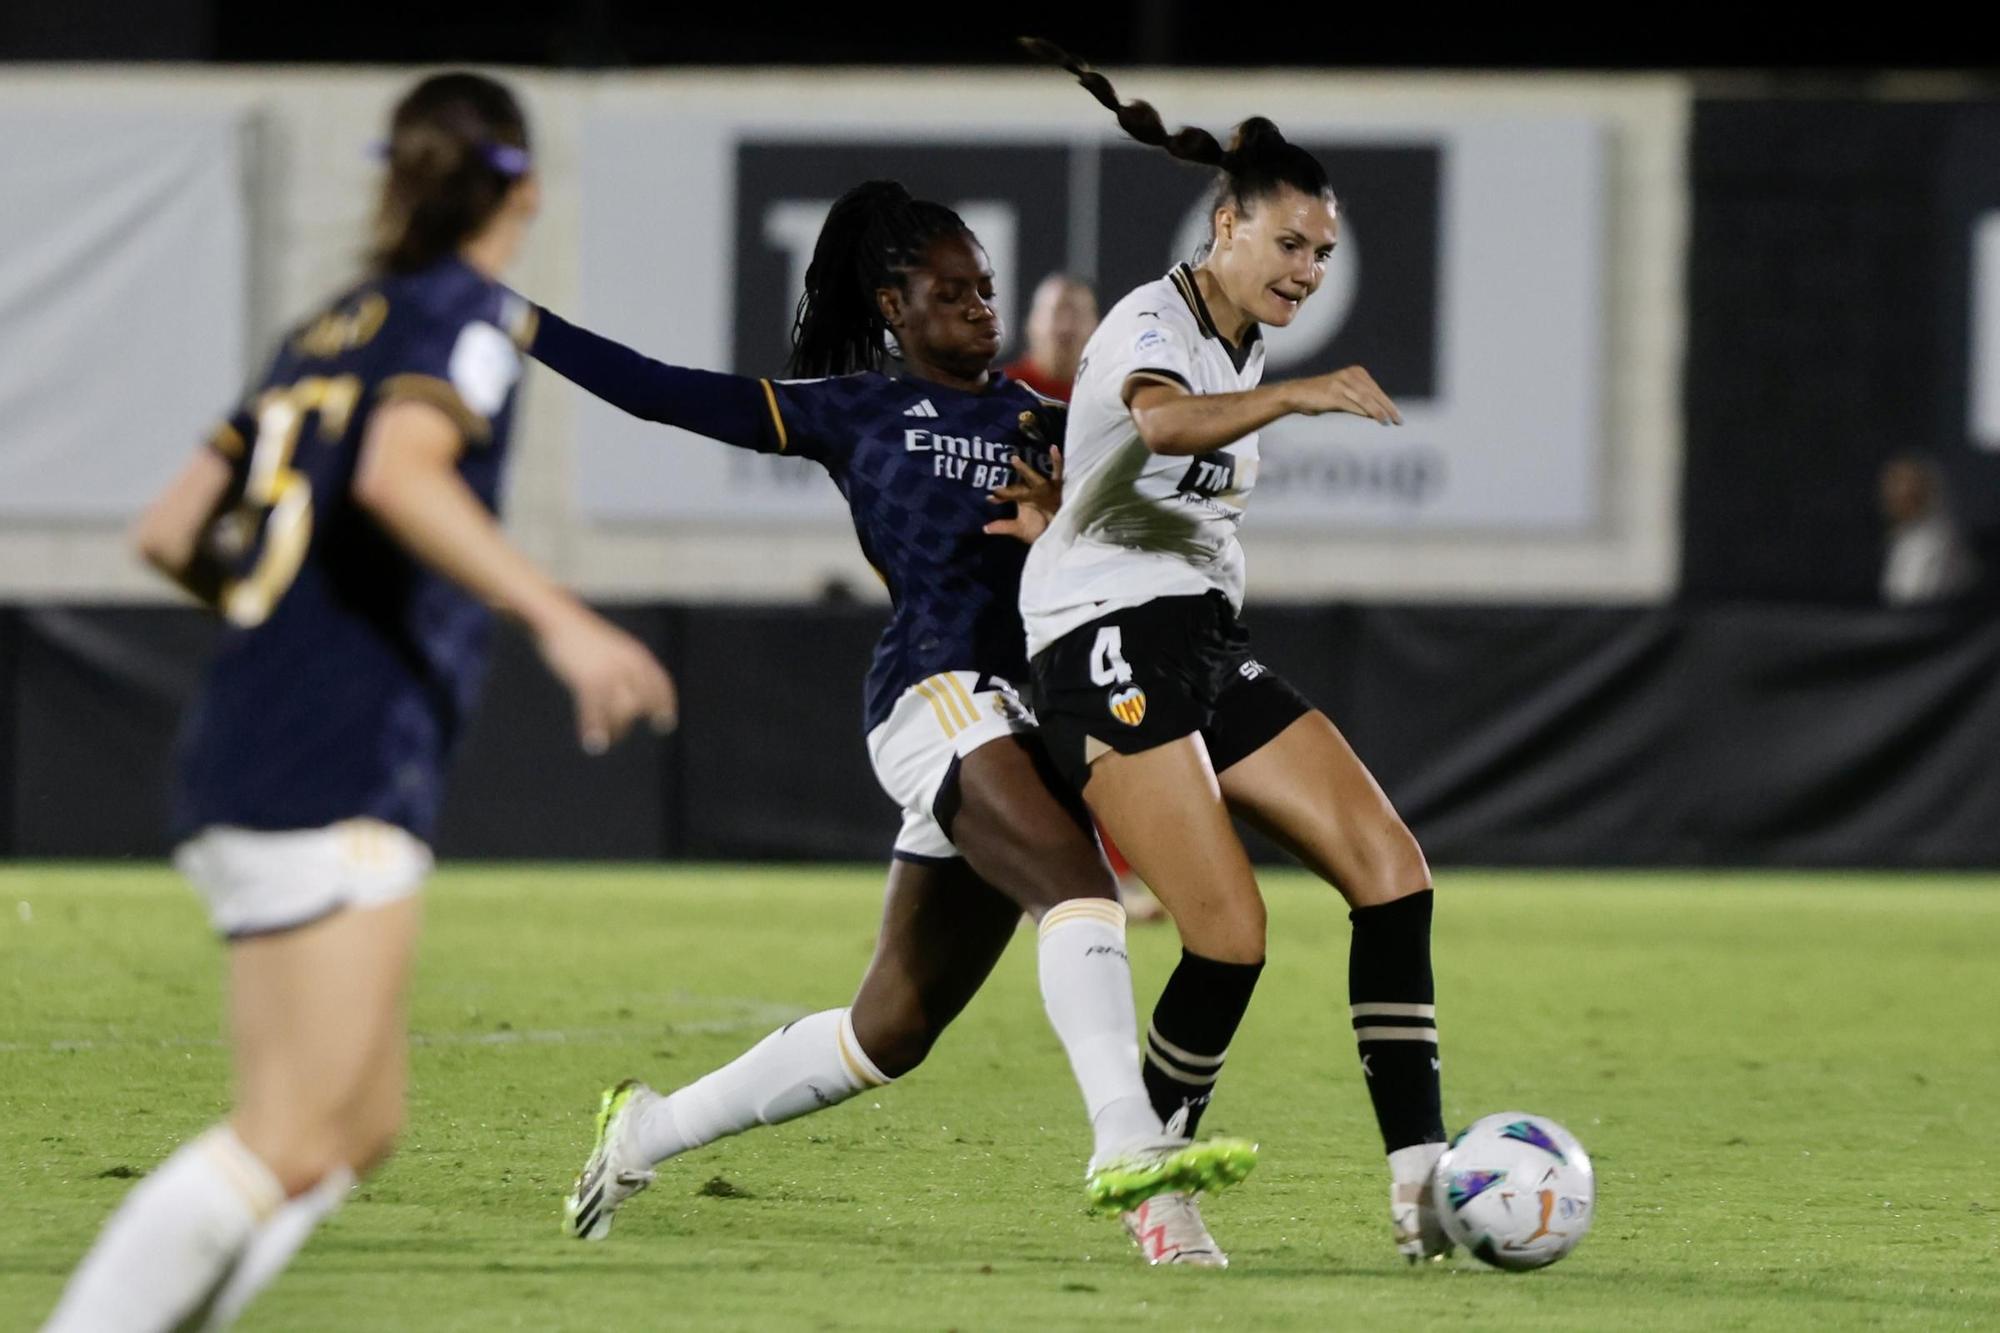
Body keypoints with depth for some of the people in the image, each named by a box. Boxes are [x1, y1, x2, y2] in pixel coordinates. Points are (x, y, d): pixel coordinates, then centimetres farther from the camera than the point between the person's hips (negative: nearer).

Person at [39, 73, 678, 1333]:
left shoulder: (329, 332, 20)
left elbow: (170, 532, 20)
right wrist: (558, 618, -26)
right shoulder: (470, 312, -2)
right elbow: (398, 474, -22)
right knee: (294, 1146, -11)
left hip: (237, 757, 9)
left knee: (361, 1129, 13)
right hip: (341, 775, -9)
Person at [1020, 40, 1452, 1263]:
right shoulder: (1152, 324, -11)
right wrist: (1300, 397, -47)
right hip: (1112, 645, -9)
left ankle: (1418, 1175, -13)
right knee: (1232, 935, -18)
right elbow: (1165, 422, -36)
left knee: (1390, 868, -8)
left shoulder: (1246, 349, 17)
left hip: (1210, 646, 9)